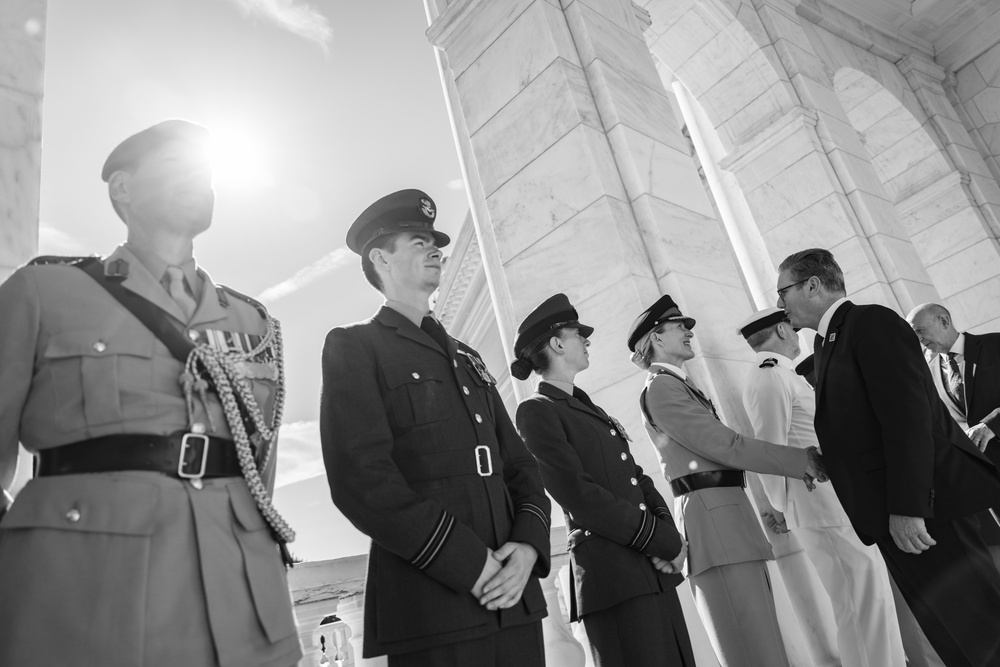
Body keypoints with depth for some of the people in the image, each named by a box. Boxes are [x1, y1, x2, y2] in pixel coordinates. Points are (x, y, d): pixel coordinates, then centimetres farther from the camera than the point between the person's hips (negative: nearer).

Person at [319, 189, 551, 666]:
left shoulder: (466, 358, 19)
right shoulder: (353, 347, -1)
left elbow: (519, 463, 14)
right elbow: (360, 478, -14)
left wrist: (528, 544, -5)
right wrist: (472, 564, -16)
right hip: (431, 610, -5)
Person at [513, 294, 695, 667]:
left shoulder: (592, 412, 20)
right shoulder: (536, 411, -5)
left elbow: (639, 479, 15)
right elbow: (577, 493, -14)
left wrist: (670, 536, -3)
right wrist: (663, 542, -11)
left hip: (656, 571, 8)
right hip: (612, 577, -7)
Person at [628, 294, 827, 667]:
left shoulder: (679, 385, 22)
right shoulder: (661, 388, -7)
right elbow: (727, 446, -12)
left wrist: (797, 465, 12)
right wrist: (805, 460, -6)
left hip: (728, 513, 9)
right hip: (711, 514, -9)